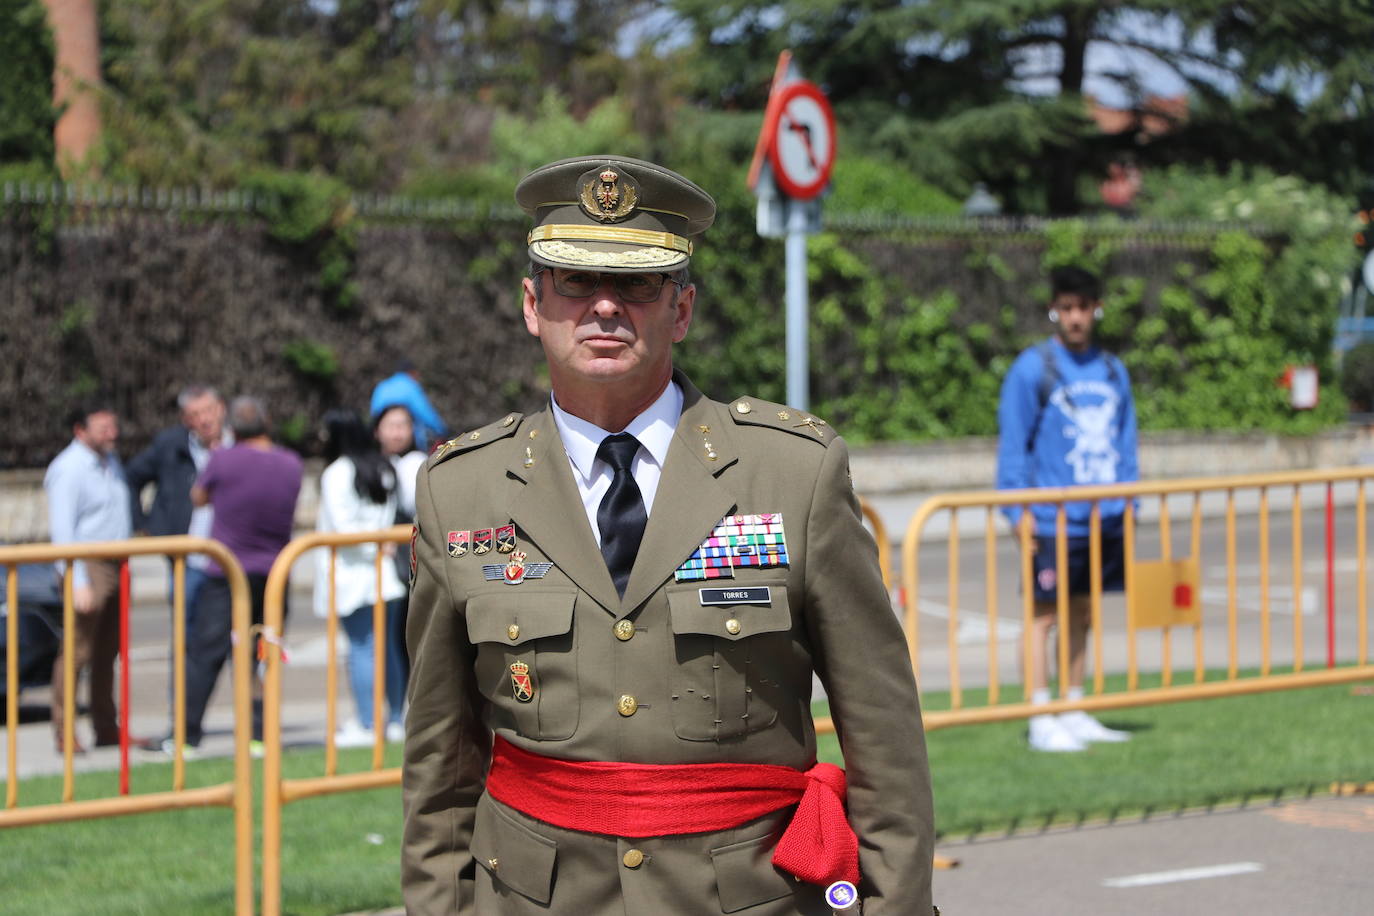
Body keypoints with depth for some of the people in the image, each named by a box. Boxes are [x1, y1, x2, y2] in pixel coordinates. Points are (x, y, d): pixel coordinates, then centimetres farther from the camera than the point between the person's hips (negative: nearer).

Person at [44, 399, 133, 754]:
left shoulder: (111, 462, 15)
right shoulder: (68, 469, -12)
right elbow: (63, 530, -17)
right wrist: (77, 583, -22)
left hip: (116, 566, 8)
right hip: (88, 568, -8)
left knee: (107, 653, 12)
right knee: (77, 651, -10)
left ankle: (107, 728, 18)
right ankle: (64, 733, -7)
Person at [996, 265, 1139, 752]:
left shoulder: (1112, 371, 13)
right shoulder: (1031, 369, -3)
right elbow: (1012, 443, -4)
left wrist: (1128, 501, 11)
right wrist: (1019, 511, -10)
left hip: (1105, 519, 5)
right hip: (1053, 520, -5)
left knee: (1082, 615, 11)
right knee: (1043, 615, -3)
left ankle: (1075, 714, 19)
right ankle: (1041, 721, -1)